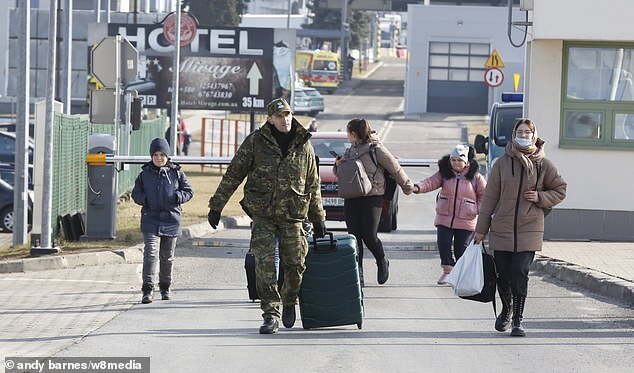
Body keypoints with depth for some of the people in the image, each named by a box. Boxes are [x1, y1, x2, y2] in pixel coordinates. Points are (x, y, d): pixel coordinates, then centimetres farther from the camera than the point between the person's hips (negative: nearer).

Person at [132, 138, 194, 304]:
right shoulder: (145, 174, 5)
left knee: (167, 256, 13)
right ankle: (148, 289, -20)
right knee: (150, 253, -16)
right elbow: (136, 193, 11)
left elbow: (188, 192, 5)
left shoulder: (176, 173, 3)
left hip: (171, 220, 1)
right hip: (150, 220, -1)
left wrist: (176, 197, -14)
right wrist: (145, 199, -10)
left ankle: (165, 287, 29)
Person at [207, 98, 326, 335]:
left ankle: (289, 302, 29)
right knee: (265, 264, -9)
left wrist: (318, 219, 17)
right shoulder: (255, 142, -1)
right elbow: (233, 175, 3)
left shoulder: (303, 145, 6)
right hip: (263, 215, -1)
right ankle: (271, 314, -4)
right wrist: (216, 206, 2)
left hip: (293, 216, 2)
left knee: (295, 265, 1)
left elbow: (313, 185, 14)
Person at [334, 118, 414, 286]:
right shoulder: (350, 151, 16)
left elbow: (395, 168, 2)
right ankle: (357, 273, 3)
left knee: (369, 236, -9)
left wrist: (407, 186, 9)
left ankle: (382, 263, 19)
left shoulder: (376, 149, -5)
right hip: (351, 198, 6)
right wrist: (338, 165, 3)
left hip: (372, 198, -6)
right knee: (354, 236, -1)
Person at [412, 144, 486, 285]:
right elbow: (431, 182, -9)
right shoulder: (444, 174, 3)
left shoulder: (475, 177, 0)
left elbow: (484, 194, 7)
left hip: (465, 220, -2)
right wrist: (417, 188, -28)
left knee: (461, 247, 3)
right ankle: (447, 271, 9)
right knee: (443, 243, -9)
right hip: (444, 218, 2)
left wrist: (478, 210, -6)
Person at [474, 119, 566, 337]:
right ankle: (506, 309, 33)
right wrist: (481, 229, 6)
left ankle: (518, 319, -1)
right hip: (502, 228, 1)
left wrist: (540, 197, -6)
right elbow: (490, 197, 5)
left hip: (529, 229, -1)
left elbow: (560, 190, 14)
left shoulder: (543, 164, 3)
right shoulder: (502, 163, 3)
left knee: (520, 274, -10)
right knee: (502, 274, 6)